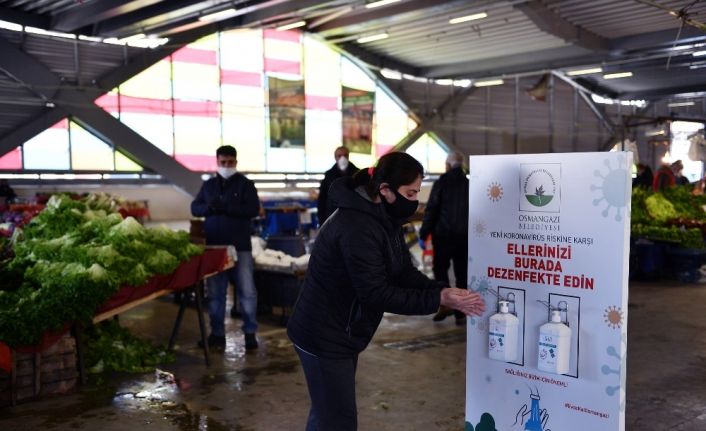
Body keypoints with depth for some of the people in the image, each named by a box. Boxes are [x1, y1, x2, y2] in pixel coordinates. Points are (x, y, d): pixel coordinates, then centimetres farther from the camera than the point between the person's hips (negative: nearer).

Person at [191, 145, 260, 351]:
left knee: (247, 291, 0)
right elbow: (195, 208, 9)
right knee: (215, 292, 9)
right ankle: (217, 333, 19)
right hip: (214, 246, 4)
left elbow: (253, 209, -11)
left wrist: (227, 207, -21)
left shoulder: (245, 184, 0)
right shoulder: (208, 185, 12)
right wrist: (209, 208, -13)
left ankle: (250, 332, 12)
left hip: (240, 246, -3)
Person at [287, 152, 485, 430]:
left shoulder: (385, 219, 4)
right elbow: (376, 293, -28)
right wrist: (438, 299, -27)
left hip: (341, 333, 10)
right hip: (325, 337, -10)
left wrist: (444, 292, -13)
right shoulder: (357, 227, -28)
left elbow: (404, 272, 3)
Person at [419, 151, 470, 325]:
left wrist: (423, 234, -4)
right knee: (462, 273, 9)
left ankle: (445, 303, -4)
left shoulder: (441, 183, -6)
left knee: (440, 269, 12)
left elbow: (431, 211, -9)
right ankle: (460, 313, 11)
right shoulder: (469, 184, 3)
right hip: (465, 236, 3)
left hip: (443, 234, -3)